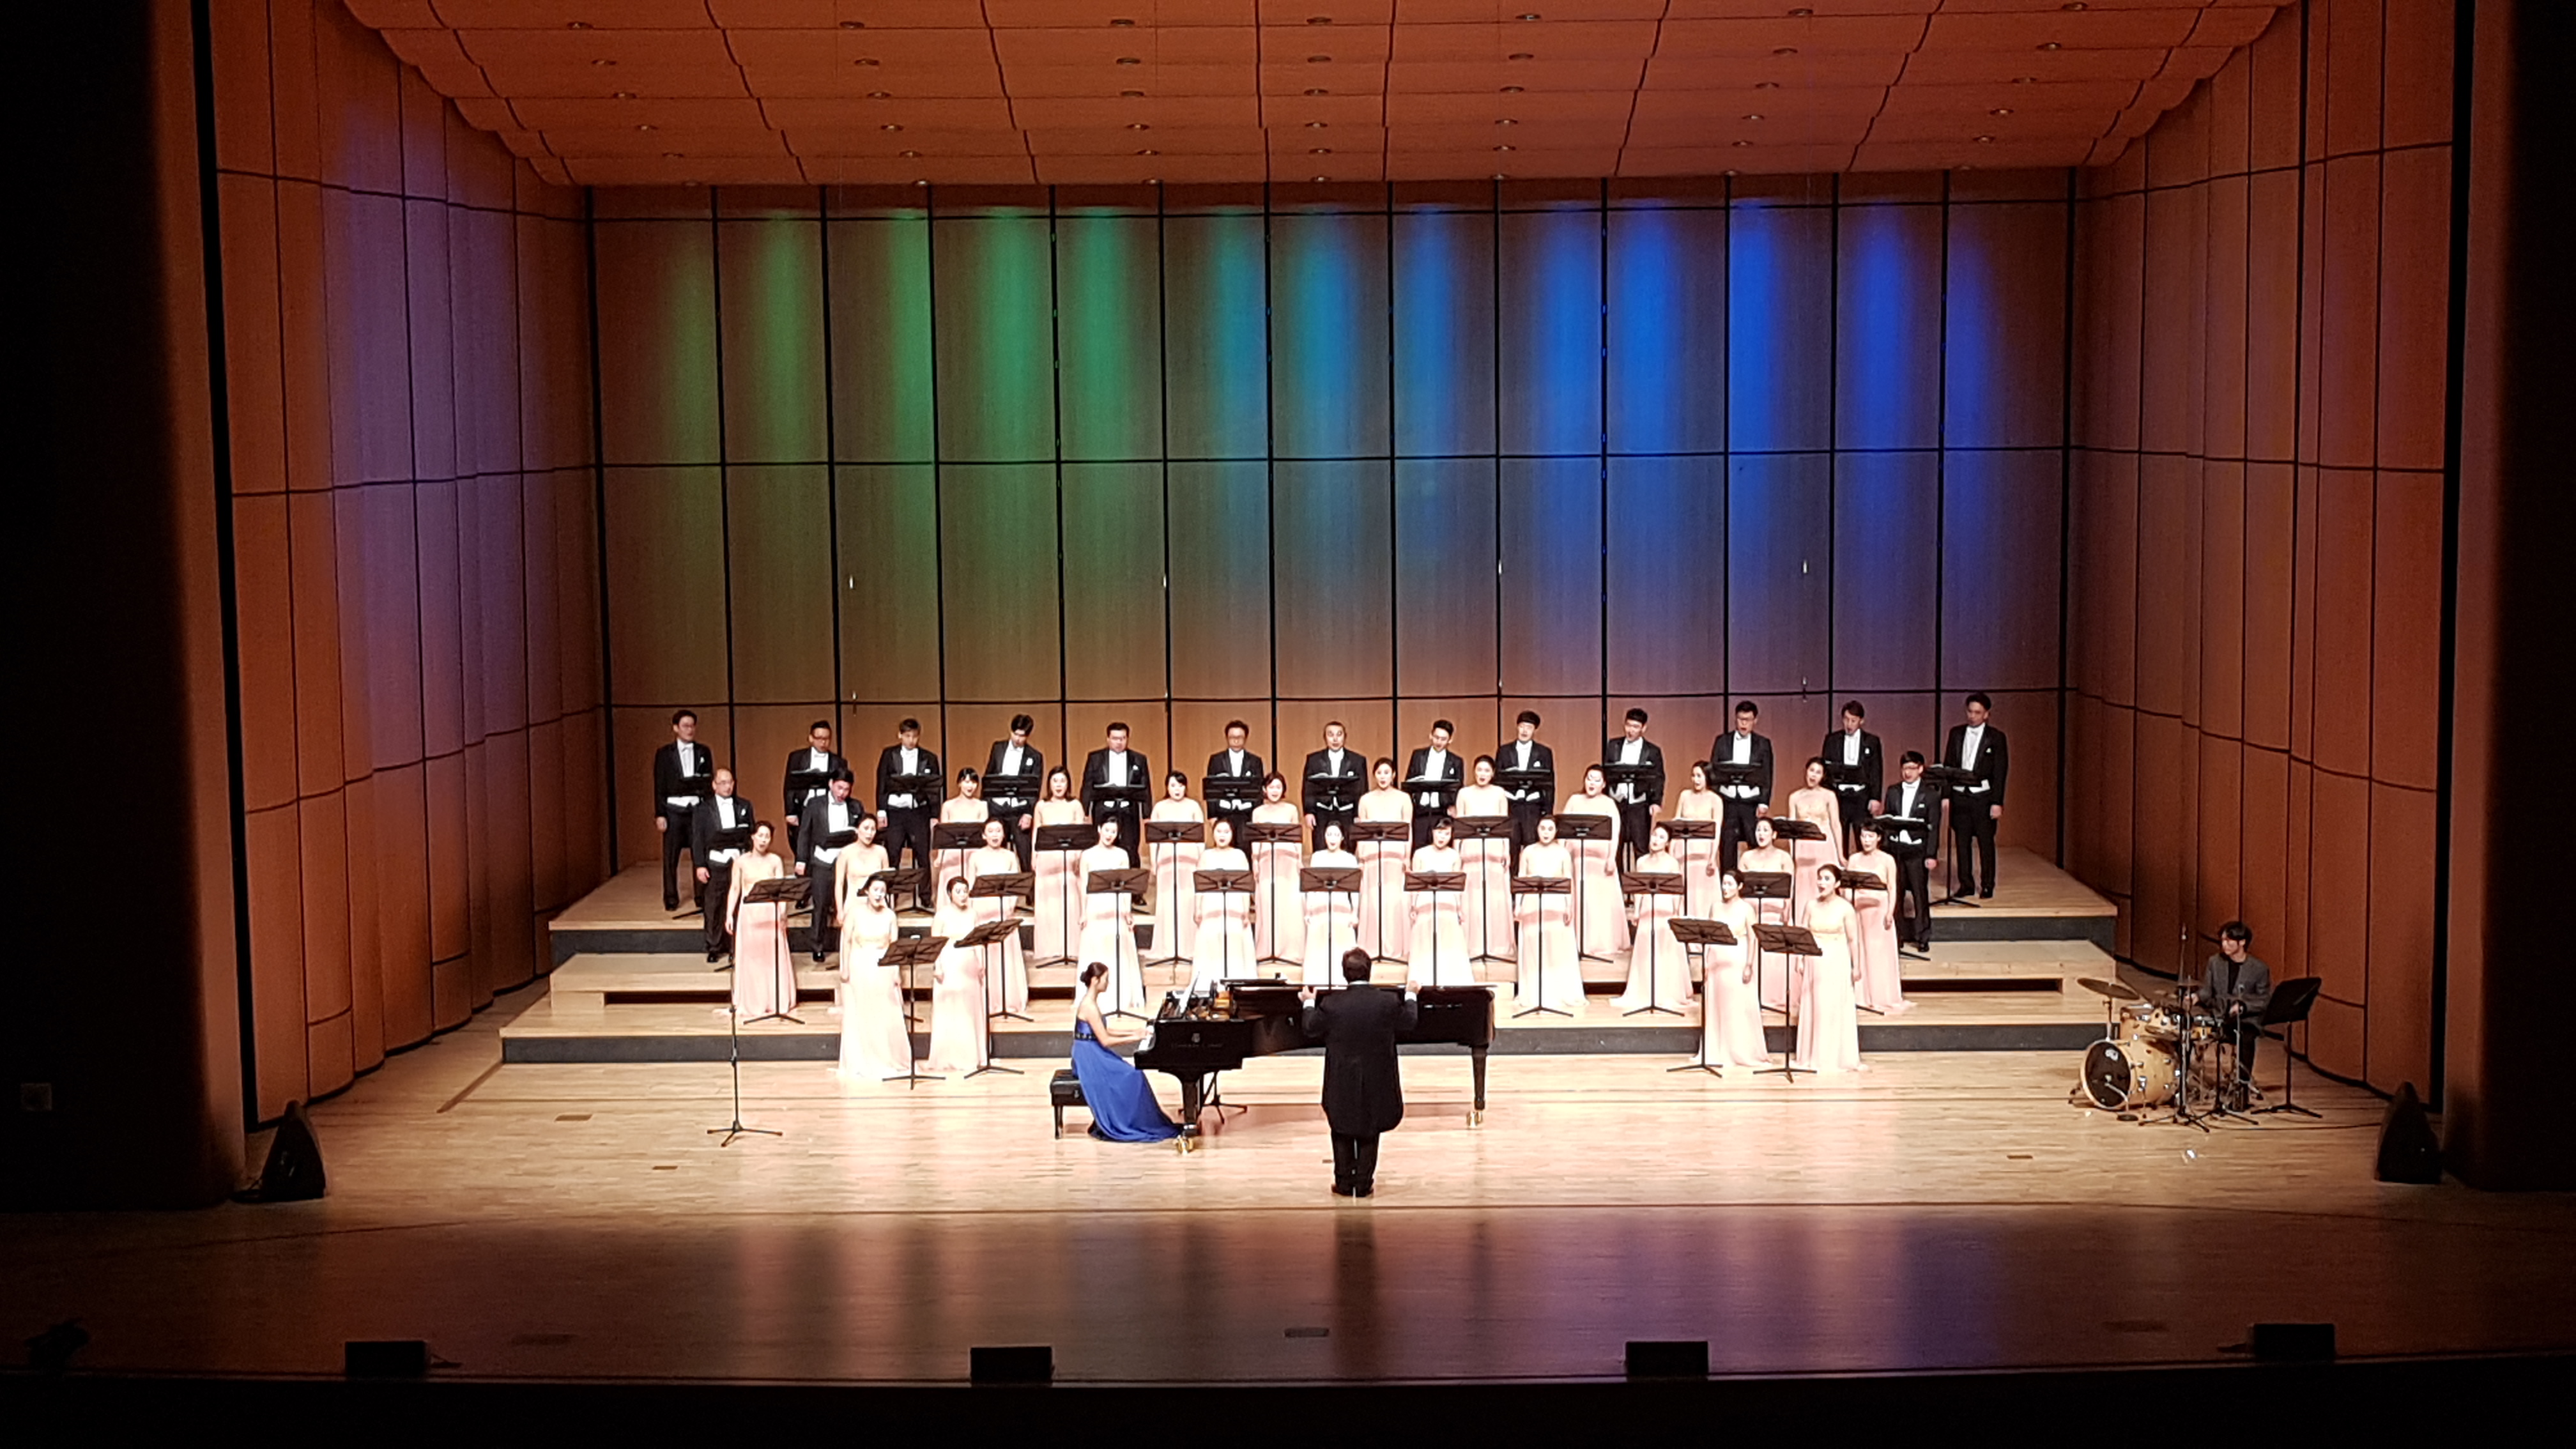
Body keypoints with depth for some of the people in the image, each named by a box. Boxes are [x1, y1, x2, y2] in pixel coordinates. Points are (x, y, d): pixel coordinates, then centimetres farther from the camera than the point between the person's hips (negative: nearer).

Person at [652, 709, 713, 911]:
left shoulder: (703, 752, 10)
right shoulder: (664, 754, 5)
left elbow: (709, 782, 10)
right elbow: (659, 786, 3)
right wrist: (659, 815, -4)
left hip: (697, 808, 1)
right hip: (674, 809, -1)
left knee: (701, 854, 0)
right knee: (670, 856, 0)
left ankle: (701, 896, 8)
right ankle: (671, 899, 8)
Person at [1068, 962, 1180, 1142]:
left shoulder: (1090, 1002, 10)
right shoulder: (1089, 1006, -21)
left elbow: (1103, 1032, 18)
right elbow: (1105, 1040, -22)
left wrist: (1132, 1033, 12)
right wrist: (1134, 1038, -13)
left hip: (1093, 1055, 10)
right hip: (1089, 1058, -10)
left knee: (1132, 1074, 5)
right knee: (1132, 1077, -12)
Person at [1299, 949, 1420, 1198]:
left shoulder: (1331, 1004, -14)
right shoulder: (1389, 1002, -12)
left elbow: (1311, 1030, -1)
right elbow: (1409, 1022, 5)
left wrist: (1309, 1003, 17)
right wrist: (1410, 997, 24)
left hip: (1342, 1084, 0)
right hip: (1377, 1083, 1)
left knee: (1342, 1133, 15)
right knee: (1369, 1134, 13)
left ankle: (1344, 1183, 17)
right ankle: (1364, 1184, 15)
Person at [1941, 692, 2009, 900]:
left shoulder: (1996, 737, -2)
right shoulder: (1956, 733, 9)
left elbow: (2000, 772, -4)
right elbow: (1947, 765, 11)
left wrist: (1997, 802, -10)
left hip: (1983, 797, -3)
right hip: (1959, 795, 3)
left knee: (1986, 843, 1)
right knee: (1961, 842, 6)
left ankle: (1987, 886, 9)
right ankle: (1966, 885, 14)